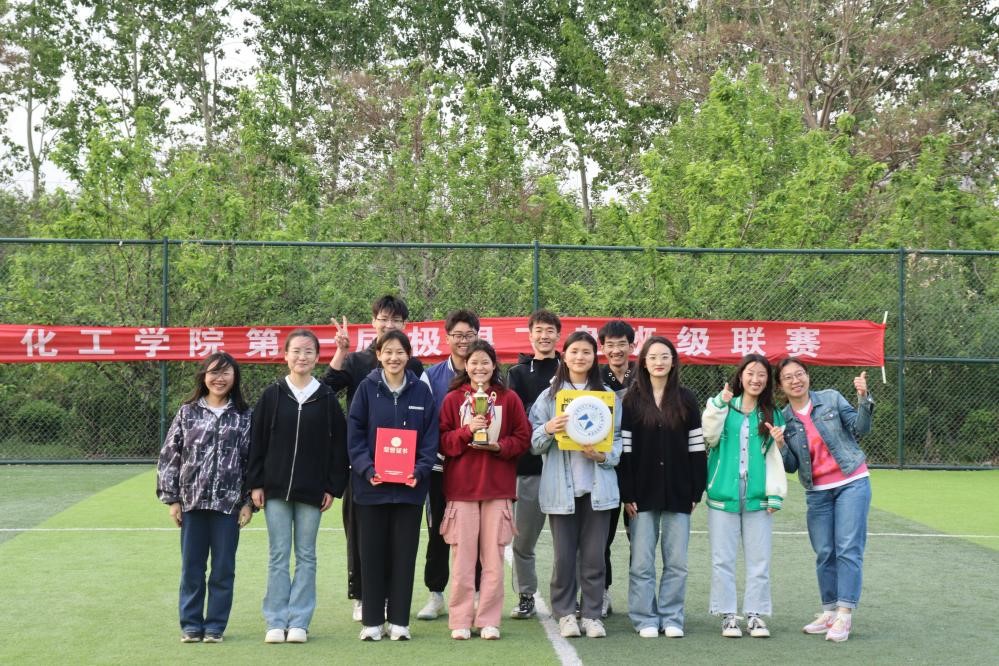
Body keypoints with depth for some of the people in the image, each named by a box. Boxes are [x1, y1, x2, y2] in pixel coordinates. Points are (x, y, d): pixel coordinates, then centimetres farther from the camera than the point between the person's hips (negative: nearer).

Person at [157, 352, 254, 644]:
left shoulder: (244, 416, 3)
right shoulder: (187, 412, 5)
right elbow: (169, 456, 5)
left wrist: (249, 502, -3)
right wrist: (172, 499, 0)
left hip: (228, 503, -1)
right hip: (192, 502, 1)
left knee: (223, 569, 5)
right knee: (191, 567, 7)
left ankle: (215, 626, 15)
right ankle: (191, 625, 17)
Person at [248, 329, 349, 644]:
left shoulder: (327, 398, 2)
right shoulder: (272, 395, 2)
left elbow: (338, 444, 3)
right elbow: (258, 441, 3)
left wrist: (333, 487, -2)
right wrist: (256, 484, -1)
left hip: (312, 491, 0)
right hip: (276, 488, 0)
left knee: (306, 556, 5)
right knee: (278, 556, 4)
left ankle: (299, 621, 11)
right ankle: (276, 621, 10)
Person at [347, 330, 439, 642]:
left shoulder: (421, 391, 4)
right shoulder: (366, 388, 2)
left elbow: (430, 438, 3)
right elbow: (354, 435, -2)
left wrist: (419, 470, -12)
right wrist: (368, 469, -15)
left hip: (410, 486, 1)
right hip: (371, 485, -1)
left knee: (404, 554, 5)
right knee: (372, 554, 5)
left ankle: (399, 621, 13)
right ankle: (371, 621, 13)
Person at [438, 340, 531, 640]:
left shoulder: (509, 399, 6)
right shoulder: (453, 399, 6)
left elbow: (523, 438, 5)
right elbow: (443, 441, 2)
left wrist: (499, 446, -12)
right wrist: (467, 430, -14)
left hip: (498, 487, 0)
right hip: (461, 487, 0)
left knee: (494, 557, 1)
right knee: (462, 557, 0)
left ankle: (489, 621, 9)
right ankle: (460, 621, 8)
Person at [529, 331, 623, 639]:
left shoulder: (609, 396, 8)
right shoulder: (549, 396, 7)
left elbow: (619, 440, 8)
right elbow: (533, 443, 3)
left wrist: (604, 455, -12)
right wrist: (548, 430, -18)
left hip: (598, 486, 1)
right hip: (561, 487, 0)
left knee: (594, 555, 3)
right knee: (564, 556, 2)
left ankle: (592, 614, 13)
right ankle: (565, 614, 14)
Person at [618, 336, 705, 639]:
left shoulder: (686, 399, 5)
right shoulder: (631, 400, 2)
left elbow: (696, 447, 5)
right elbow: (624, 449, -1)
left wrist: (696, 491, 0)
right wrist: (626, 494, -7)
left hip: (677, 492, 1)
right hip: (643, 492, -1)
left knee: (676, 561, 4)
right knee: (641, 561, 2)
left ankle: (672, 618, 14)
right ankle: (646, 619, 11)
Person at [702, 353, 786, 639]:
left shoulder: (772, 415, 11)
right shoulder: (722, 406, 6)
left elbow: (775, 458, 10)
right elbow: (709, 437, -8)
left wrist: (775, 494, 2)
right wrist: (720, 404, -17)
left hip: (757, 496, 1)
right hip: (723, 494, -1)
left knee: (759, 559, 2)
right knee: (723, 559, 1)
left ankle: (756, 615, 11)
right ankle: (728, 615, 9)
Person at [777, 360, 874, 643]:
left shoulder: (831, 399, -2)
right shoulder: (784, 420, 4)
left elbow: (860, 428, -5)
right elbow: (791, 466, 5)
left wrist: (863, 398, -19)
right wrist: (780, 446, -14)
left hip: (852, 482, -3)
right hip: (817, 492, 3)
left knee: (848, 549, -8)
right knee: (824, 553, 5)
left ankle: (845, 615, -9)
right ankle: (829, 612, 15)